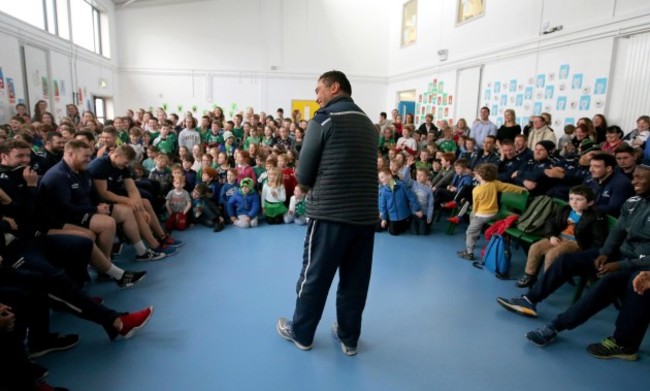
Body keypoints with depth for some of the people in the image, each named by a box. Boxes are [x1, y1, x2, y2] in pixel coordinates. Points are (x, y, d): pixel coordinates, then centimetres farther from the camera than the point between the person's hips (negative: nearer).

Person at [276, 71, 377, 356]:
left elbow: (303, 175, -5)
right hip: (366, 214, 5)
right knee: (355, 281, 15)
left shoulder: (323, 121, -5)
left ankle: (301, 333, 30)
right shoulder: (369, 124, 11)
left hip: (329, 213, -5)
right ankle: (349, 338, 31)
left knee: (314, 277, 12)